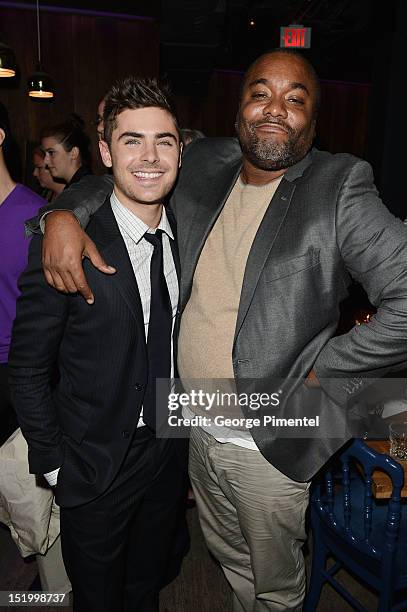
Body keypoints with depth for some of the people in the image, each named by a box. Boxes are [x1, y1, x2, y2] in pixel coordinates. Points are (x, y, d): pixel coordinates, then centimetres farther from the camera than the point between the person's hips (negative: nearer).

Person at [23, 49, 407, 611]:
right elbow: (120, 178, 12)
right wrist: (65, 213, -8)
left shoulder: (338, 189, -16)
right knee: (231, 558, 31)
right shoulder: (203, 166, 0)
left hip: (270, 446, -4)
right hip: (199, 433, 5)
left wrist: (322, 370, -18)